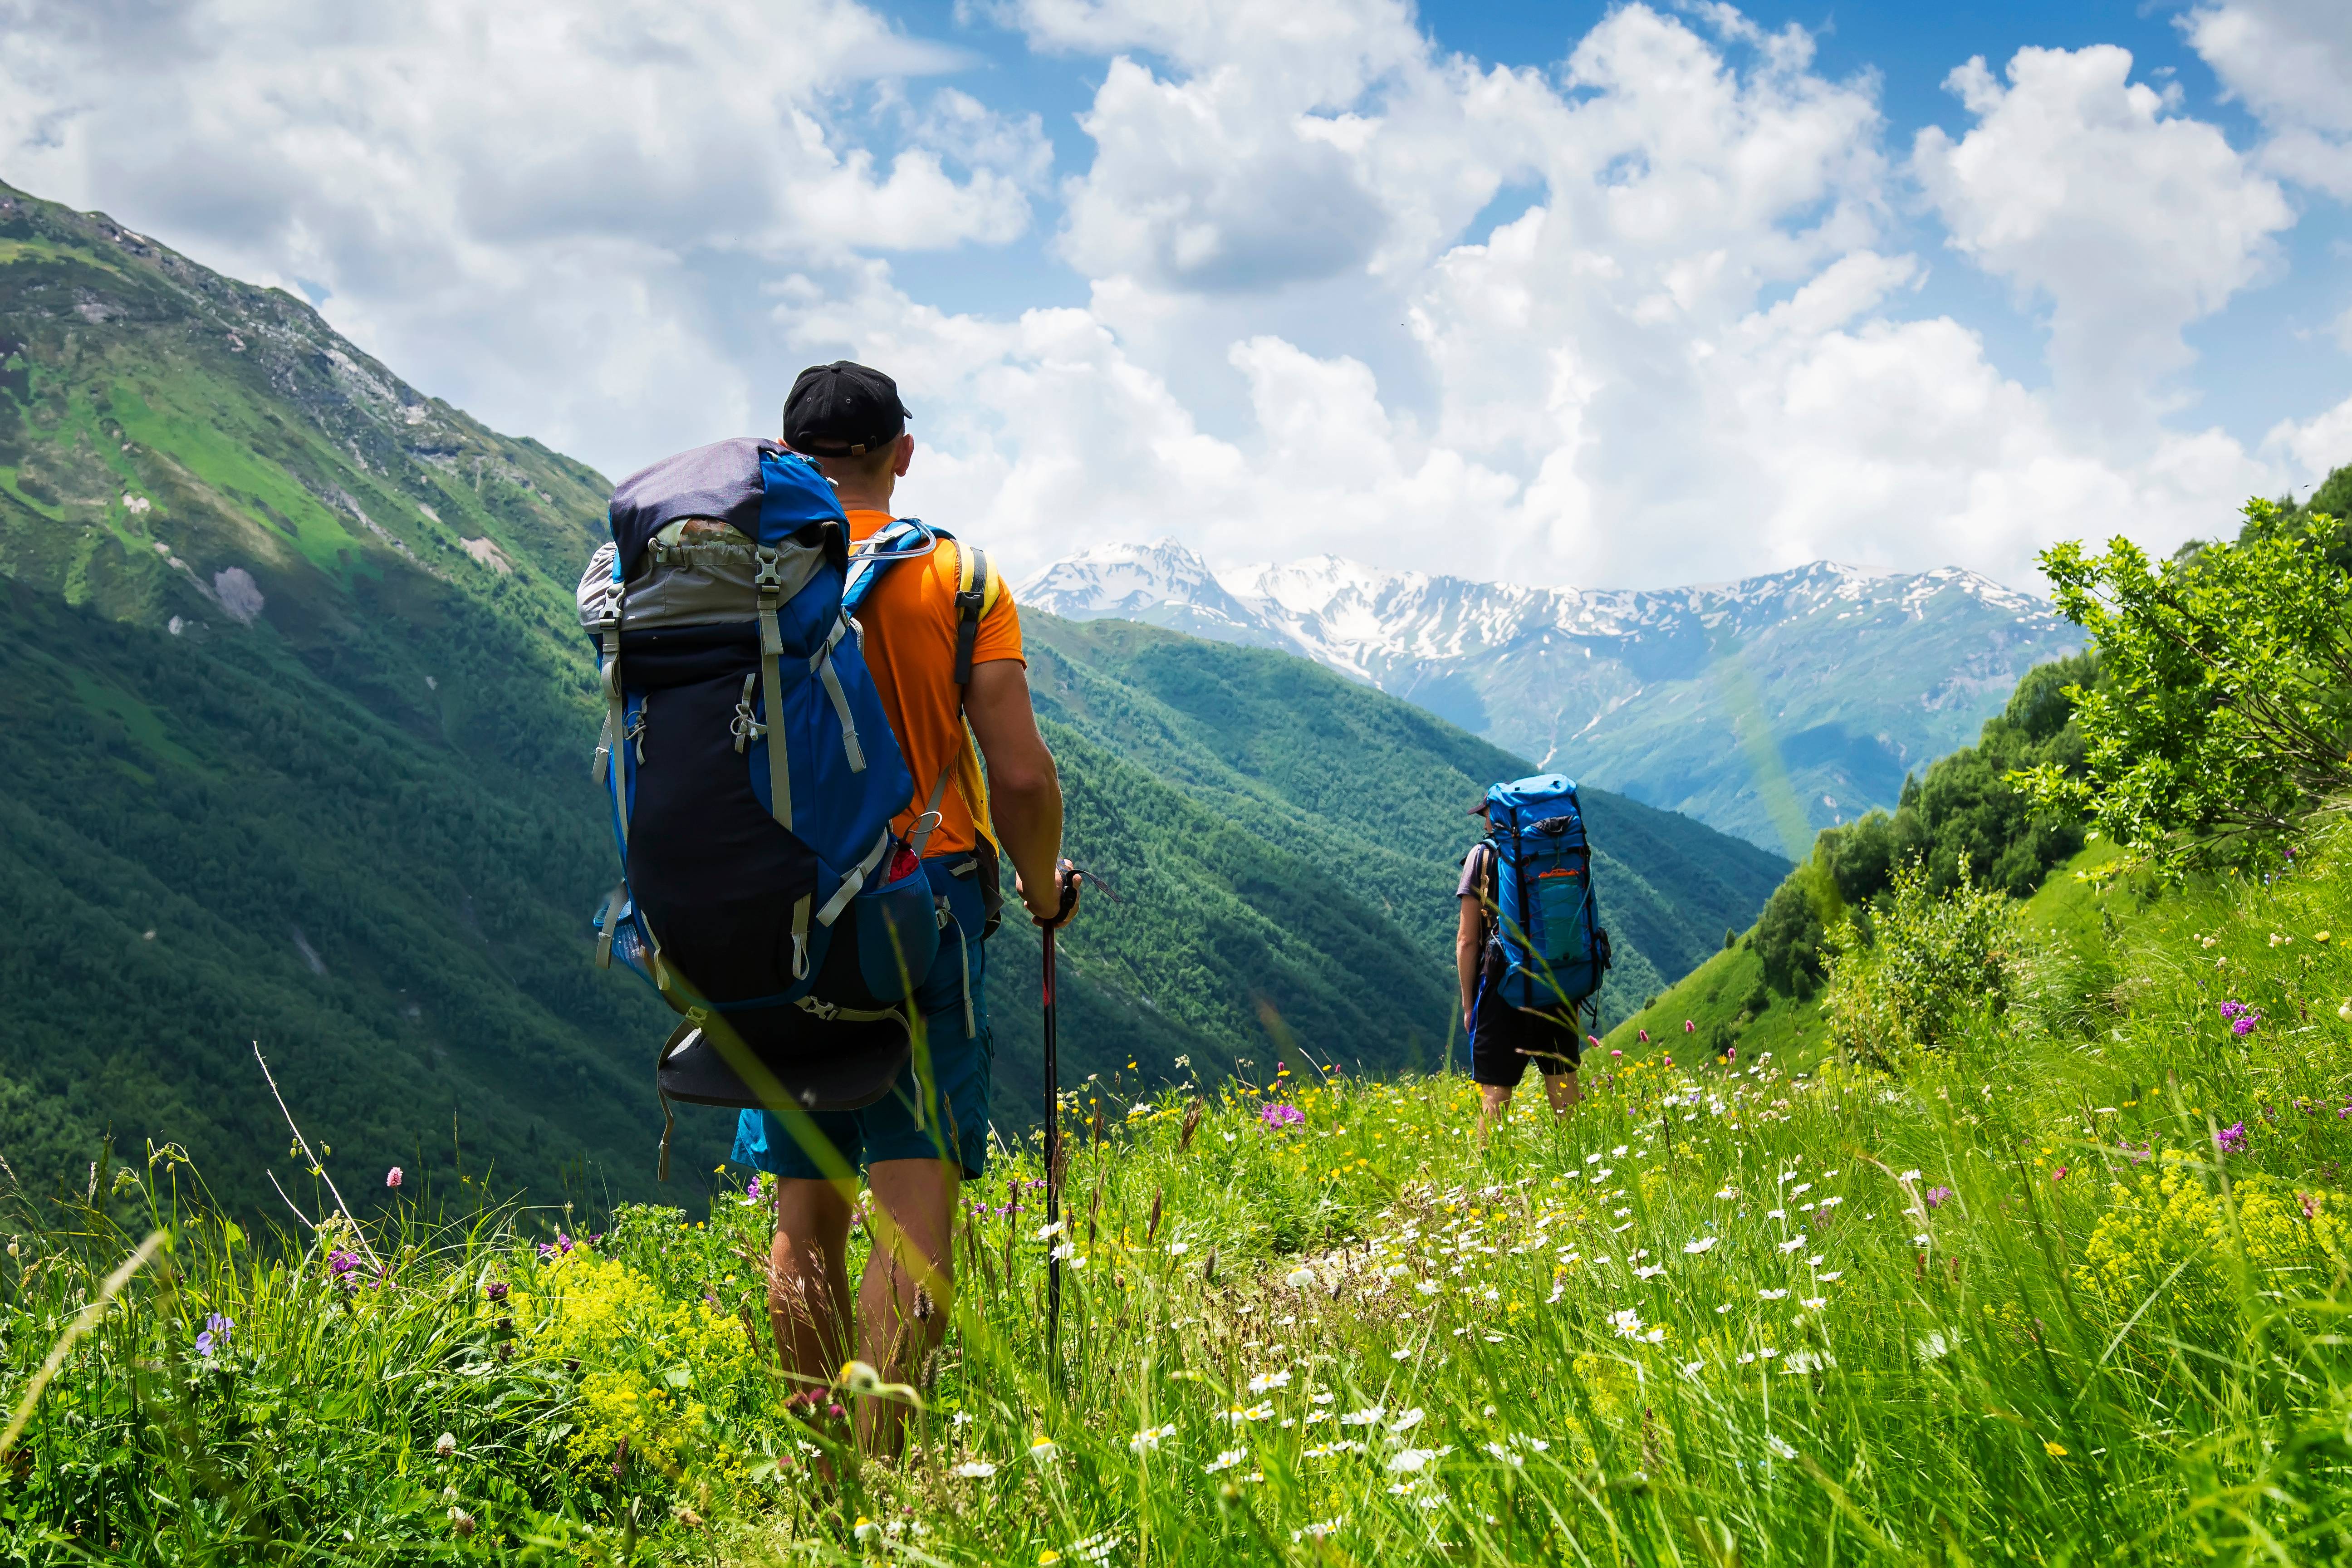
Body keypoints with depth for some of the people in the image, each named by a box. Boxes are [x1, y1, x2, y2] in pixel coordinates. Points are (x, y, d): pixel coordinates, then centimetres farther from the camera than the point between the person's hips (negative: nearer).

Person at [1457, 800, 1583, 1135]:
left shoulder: (1483, 855, -1)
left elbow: (1468, 940, -4)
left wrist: (1468, 1003, 2)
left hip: (1503, 985, -4)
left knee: (1495, 1092, -1)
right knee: (1564, 1084, 15)